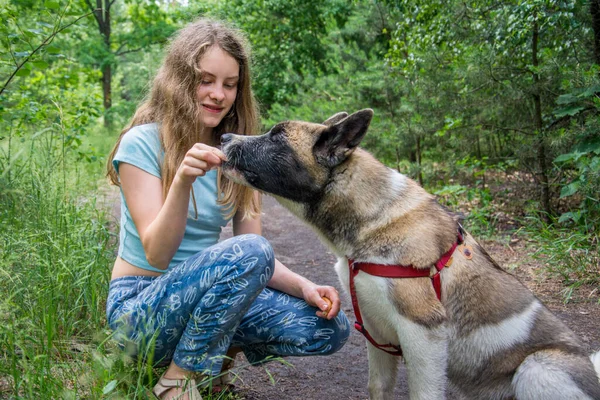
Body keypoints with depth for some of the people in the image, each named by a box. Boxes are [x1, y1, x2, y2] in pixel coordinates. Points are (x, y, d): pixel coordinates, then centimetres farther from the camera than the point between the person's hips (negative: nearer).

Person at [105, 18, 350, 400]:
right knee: (248, 253, -32)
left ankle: (220, 349, 9)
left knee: (331, 329, -11)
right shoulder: (142, 143, -12)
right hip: (139, 307, -5)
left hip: (206, 292, 6)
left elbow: (262, 262, 0)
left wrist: (303, 286, -19)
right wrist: (182, 182, -35)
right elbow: (157, 255, -20)